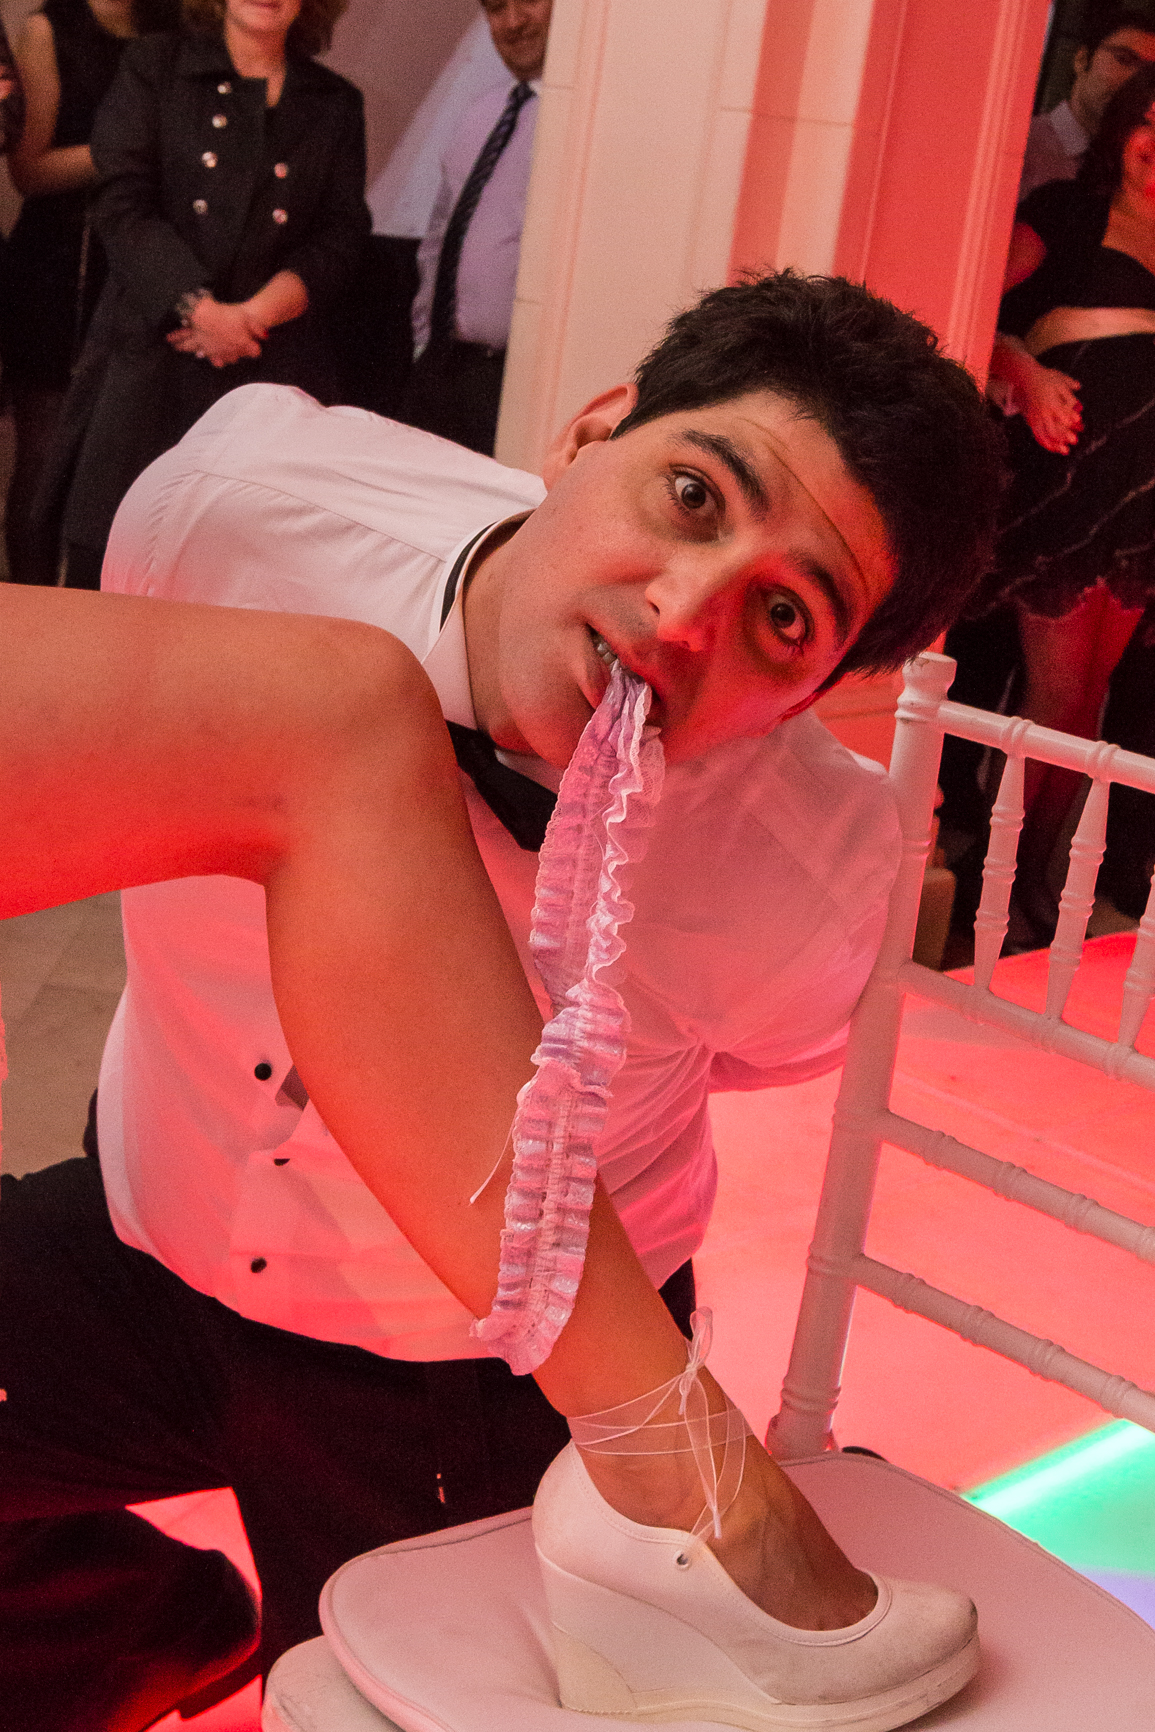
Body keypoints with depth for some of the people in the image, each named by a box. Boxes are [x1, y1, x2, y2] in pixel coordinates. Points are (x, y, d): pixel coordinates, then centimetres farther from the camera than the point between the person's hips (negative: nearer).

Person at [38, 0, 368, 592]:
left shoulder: (336, 104, 15)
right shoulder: (152, 69, 8)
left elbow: (341, 234, 6)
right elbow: (123, 205, -2)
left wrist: (255, 312, -10)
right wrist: (200, 308, -14)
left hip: (278, 369, 2)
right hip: (151, 360, -1)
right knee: (102, 561, -6)